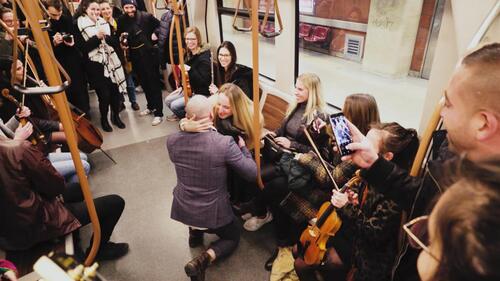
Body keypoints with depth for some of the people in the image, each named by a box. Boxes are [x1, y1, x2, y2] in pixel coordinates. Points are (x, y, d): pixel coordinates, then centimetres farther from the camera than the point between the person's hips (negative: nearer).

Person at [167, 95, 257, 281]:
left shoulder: (172, 140, -12)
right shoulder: (225, 142, -25)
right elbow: (252, 174, -15)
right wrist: (243, 147, 0)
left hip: (182, 209, 5)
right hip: (212, 212, -4)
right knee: (232, 237, 26)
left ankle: (195, 232, 26)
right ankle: (203, 259, -1)